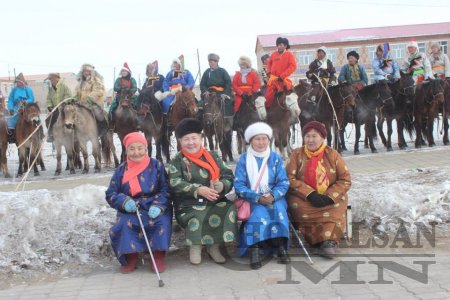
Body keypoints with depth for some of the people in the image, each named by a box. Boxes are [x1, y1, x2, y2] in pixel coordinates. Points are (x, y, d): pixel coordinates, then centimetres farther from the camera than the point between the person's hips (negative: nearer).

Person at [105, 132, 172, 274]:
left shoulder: (156, 165, 3)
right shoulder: (121, 170, 8)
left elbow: (165, 189, -1)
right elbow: (111, 194, 5)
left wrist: (158, 206, -21)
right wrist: (124, 201, -17)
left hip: (154, 208, -1)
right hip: (130, 210, 2)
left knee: (162, 221, -32)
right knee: (123, 224, -29)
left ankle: (158, 257, -12)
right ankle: (130, 258, -6)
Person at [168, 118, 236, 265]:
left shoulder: (212, 156, 11)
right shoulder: (177, 161, 3)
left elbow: (229, 176, 6)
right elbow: (175, 184, -10)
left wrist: (221, 185, -18)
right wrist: (198, 190, -22)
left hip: (214, 201, 3)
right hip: (189, 203, -3)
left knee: (229, 209, -24)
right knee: (197, 215, -34)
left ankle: (214, 246, -6)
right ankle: (195, 246, -6)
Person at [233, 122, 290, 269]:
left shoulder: (275, 158, 6)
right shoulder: (243, 159, 2)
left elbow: (284, 183, -1)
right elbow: (239, 185, -7)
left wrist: (273, 196, -22)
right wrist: (258, 198, -23)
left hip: (274, 198, 2)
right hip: (251, 200, -1)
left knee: (278, 208, -32)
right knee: (260, 211, -34)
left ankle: (281, 247, -28)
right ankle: (254, 249, -39)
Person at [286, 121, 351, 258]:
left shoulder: (332, 155, 3)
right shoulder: (297, 154, 3)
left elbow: (345, 180, -1)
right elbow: (290, 178, -6)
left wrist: (329, 197, -17)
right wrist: (310, 194, -20)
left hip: (330, 197, 0)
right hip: (303, 197, 0)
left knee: (335, 210, -33)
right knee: (297, 205, -32)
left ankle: (329, 241, -21)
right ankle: (326, 240, -23)